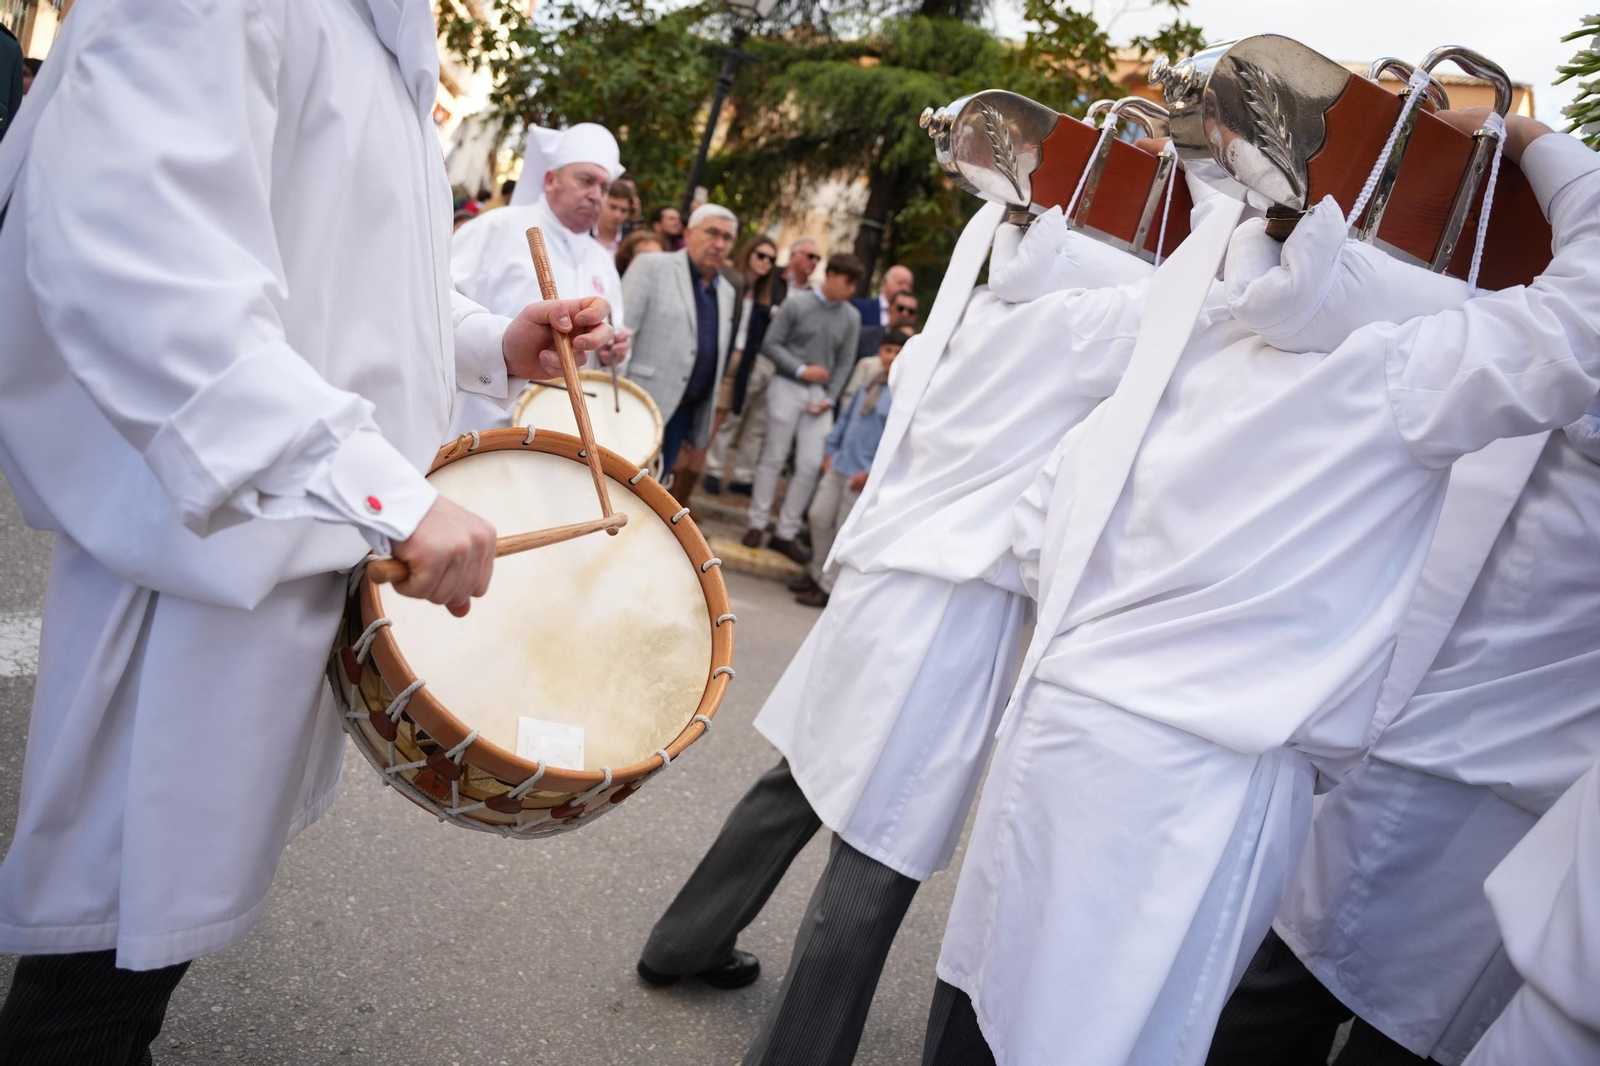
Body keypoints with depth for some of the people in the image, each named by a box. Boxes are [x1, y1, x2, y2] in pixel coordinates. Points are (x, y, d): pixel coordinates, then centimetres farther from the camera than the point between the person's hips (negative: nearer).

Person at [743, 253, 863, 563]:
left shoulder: (851, 318, 4)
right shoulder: (796, 304, -5)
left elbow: (845, 363, 5)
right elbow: (771, 344, -6)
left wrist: (830, 398, -6)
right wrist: (801, 369, -15)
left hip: (820, 394, 3)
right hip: (788, 387, -3)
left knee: (811, 465, 0)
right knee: (774, 458, 3)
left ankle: (785, 533, 8)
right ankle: (757, 524, 15)